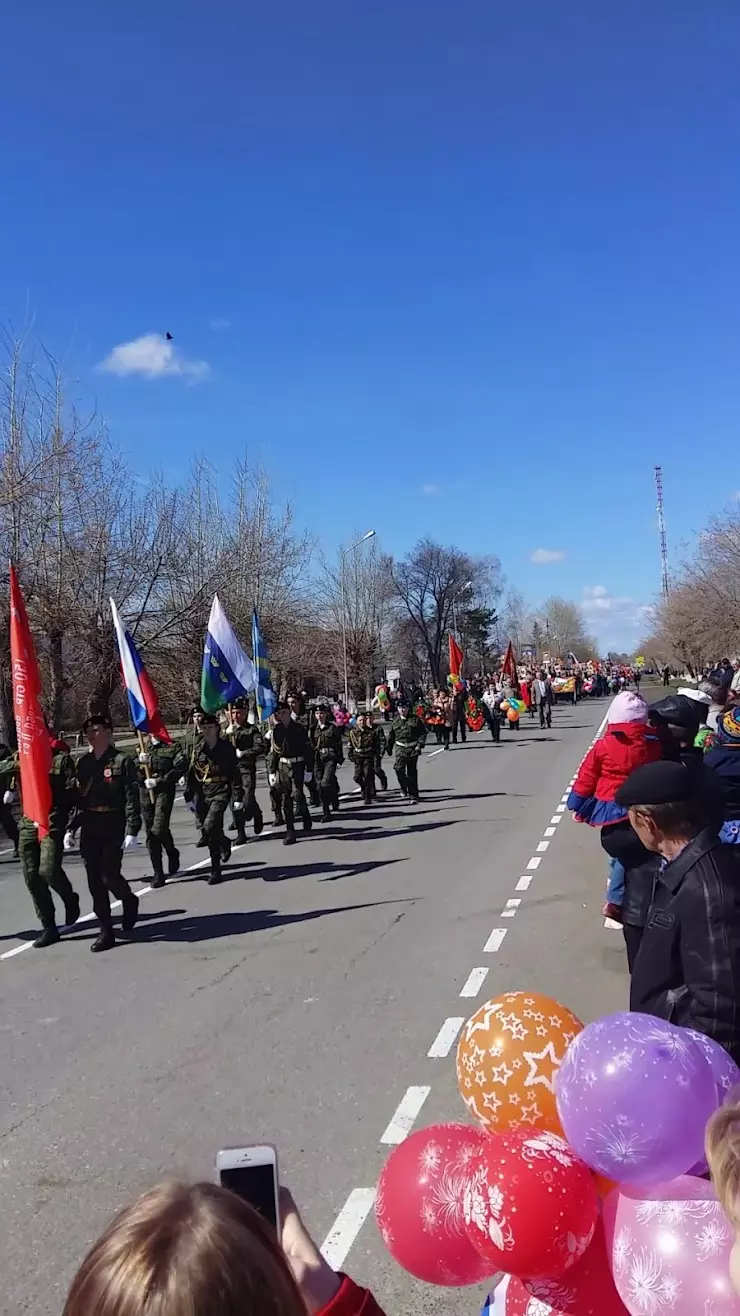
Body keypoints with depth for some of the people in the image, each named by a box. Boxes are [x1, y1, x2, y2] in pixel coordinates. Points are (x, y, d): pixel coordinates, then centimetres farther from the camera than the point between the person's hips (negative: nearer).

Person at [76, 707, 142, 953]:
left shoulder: (122, 761, -7)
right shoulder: (83, 763, 9)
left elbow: (132, 798, -11)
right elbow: (76, 796, 11)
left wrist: (132, 830, -17)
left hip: (113, 827, -5)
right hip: (89, 828, 5)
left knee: (109, 875, -7)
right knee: (95, 880, 6)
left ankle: (129, 901, 26)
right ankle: (105, 930, 16)